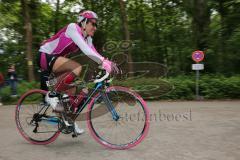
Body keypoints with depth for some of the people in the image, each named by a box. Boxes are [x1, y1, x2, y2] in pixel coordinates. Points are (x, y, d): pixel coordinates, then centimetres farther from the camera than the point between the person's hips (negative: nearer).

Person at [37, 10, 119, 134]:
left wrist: (109, 63, -25)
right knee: (77, 68, -33)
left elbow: (93, 53, -9)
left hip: (56, 59, 8)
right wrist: (104, 62, -42)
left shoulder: (87, 38, 5)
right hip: (45, 56, -8)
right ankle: (52, 95, -18)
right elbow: (85, 50, -34)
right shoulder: (73, 27, -19)